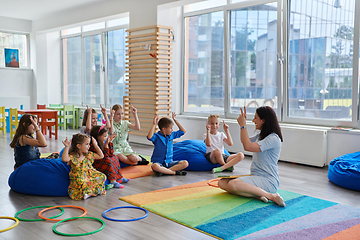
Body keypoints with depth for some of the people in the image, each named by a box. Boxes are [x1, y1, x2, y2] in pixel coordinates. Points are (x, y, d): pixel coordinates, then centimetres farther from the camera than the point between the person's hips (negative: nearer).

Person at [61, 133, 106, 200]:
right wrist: (67, 147, -31)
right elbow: (64, 159, -31)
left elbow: (101, 156, 17)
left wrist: (95, 145, 14)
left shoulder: (89, 155, 8)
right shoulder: (73, 156, -10)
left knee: (102, 176, -17)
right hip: (79, 177, -5)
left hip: (90, 175, 5)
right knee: (80, 182, -39)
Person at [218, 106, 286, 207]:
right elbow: (244, 142, 32)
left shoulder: (273, 138, -15)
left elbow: (248, 146, -24)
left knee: (233, 184, -31)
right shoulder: (261, 135, 15)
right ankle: (256, 195, -22)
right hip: (256, 176, 9)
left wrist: (243, 125, -13)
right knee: (222, 182, -9)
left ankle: (271, 196, -23)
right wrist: (243, 122, 20)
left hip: (268, 180, -9)